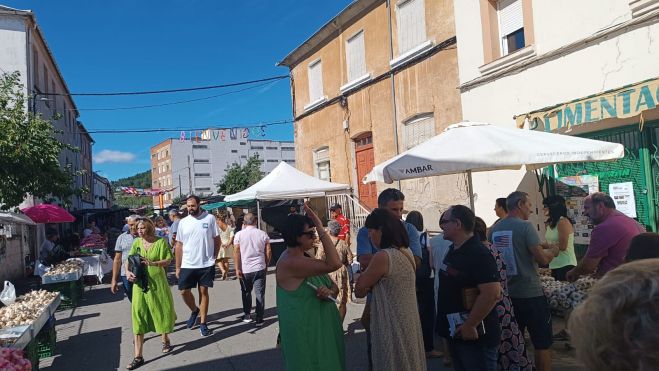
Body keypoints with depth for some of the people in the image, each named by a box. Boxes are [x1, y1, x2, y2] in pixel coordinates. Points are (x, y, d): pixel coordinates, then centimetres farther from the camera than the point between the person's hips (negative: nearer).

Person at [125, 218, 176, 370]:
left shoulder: (161, 242, -7)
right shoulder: (136, 242, 4)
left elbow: (167, 261, -10)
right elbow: (129, 259, 5)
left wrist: (152, 263, -25)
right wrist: (127, 271, -14)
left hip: (157, 282, -2)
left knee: (161, 312, 11)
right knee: (138, 317, -1)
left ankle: (165, 340, 40)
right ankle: (138, 356, 4)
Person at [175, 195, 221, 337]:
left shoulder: (210, 218, -4)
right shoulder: (183, 222, 3)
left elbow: (217, 240, 2)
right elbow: (179, 245, 5)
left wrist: (213, 257, -3)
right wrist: (178, 267, 4)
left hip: (206, 264, -2)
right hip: (187, 265, 2)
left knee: (203, 292, 6)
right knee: (184, 291, 3)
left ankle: (203, 323, 17)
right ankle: (194, 311, 32)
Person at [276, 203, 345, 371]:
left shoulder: (304, 258, 6)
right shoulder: (289, 262, -23)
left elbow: (334, 286, 8)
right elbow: (334, 264, -33)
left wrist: (329, 291, -15)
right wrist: (320, 226, -30)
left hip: (323, 326, 9)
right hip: (305, 331, -9)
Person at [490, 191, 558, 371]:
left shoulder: (495, 229, 5)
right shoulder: (525, 226, -14)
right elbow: (543, 259, -16)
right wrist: (553, 251, 5)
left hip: (506, 293, 7)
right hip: (530, 294, -6)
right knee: (543, 343, 6)